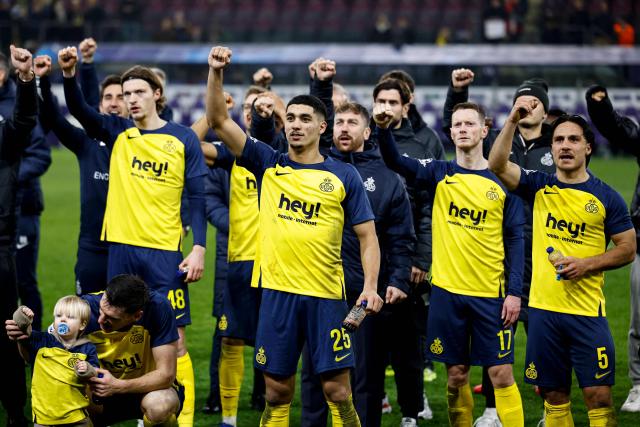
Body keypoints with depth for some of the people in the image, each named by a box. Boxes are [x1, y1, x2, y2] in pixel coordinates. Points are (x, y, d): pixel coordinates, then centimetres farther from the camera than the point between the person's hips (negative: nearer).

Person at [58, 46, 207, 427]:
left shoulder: (184, 139, 0)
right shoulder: (117, 132, 8)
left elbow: (198, 198, -1)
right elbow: (79, 110, -6)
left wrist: (199, 248, -9)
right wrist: (69, 74, -23)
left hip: (165, 251, -4)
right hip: (122, 248, 4)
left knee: (174, 340, -4)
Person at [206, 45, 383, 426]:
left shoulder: (344, 176, 2)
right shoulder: (268, 165, 7)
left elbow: (368, 237, 2)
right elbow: (219, 120, 3)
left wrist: (370, 287, -11)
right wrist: (216, 73, -10)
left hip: (326, 295, -2)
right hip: (278, 292, 2)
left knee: (337, 389, -2)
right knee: (277, 390, 7)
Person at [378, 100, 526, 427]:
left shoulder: (502, 180, 2)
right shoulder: (440, 174, 4)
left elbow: (515, 239, 2)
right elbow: (396, 162, -12)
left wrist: (515, 292, -6)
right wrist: (383, 128, -32)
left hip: (491, 294, -1)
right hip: (447, 290, 1)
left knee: (501, 374, -3)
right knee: (456, 375, 7)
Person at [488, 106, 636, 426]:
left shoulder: (606, 197, 0)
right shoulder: (539, 186, 5)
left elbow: (627, 249, 1)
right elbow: (497, 164, -9)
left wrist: (586, 264, -13)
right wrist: (513, 120, -19)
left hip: (587, 312, -2)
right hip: (543, 308, 2)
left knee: (598, 395, -6)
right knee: (553, 395, 8)